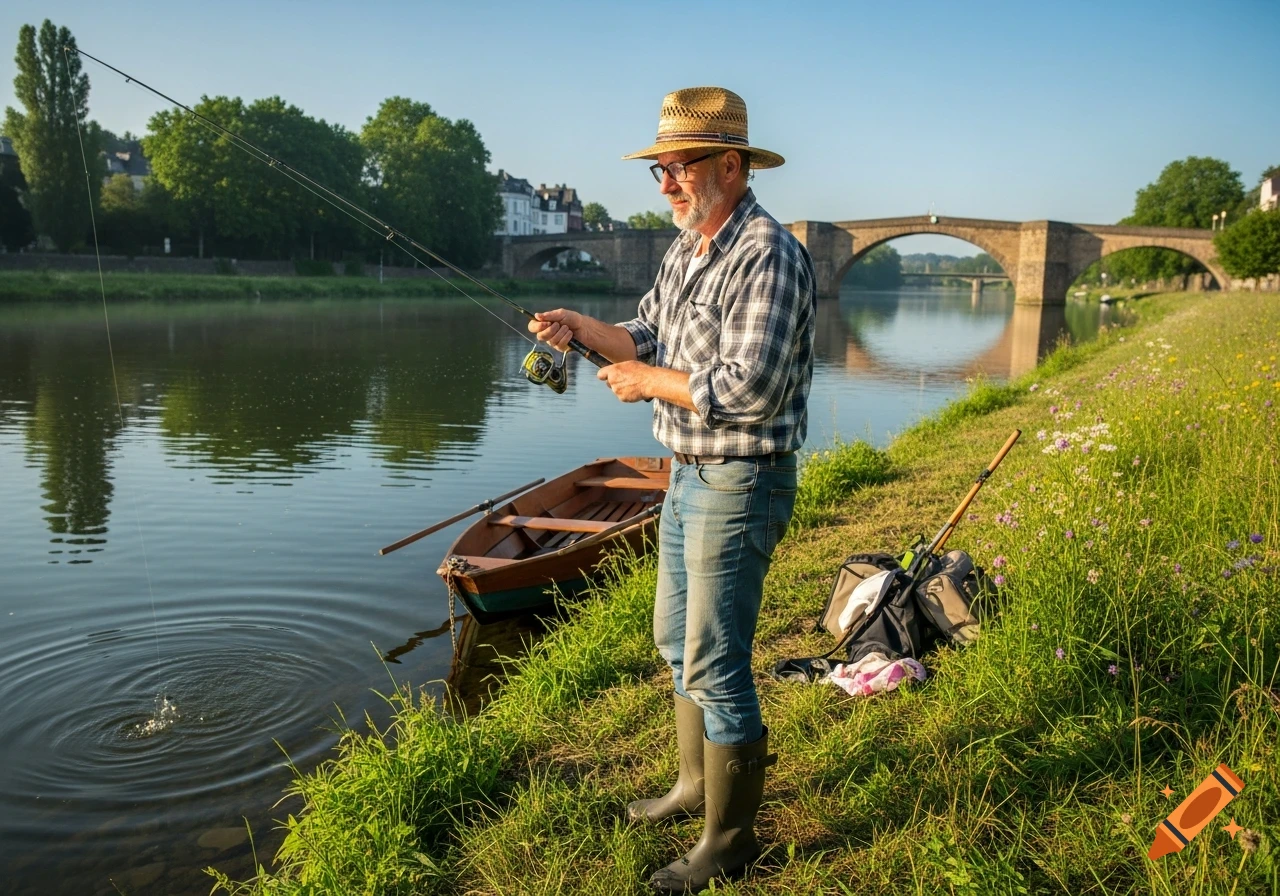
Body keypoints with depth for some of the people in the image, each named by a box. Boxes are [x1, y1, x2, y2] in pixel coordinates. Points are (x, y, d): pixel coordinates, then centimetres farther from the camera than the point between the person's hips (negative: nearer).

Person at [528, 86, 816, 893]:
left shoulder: (767, 255, -19)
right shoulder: (687, 250, 11)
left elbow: (749, 388, -27)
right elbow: (648, 339, 13)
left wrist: (650, 383, -15)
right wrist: (582, 326, -5)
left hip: (739, 484, -10)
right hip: (690, 474, 10)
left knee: (716, 664, -1)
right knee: (678, 640, 21)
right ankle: (698, 783, 40)